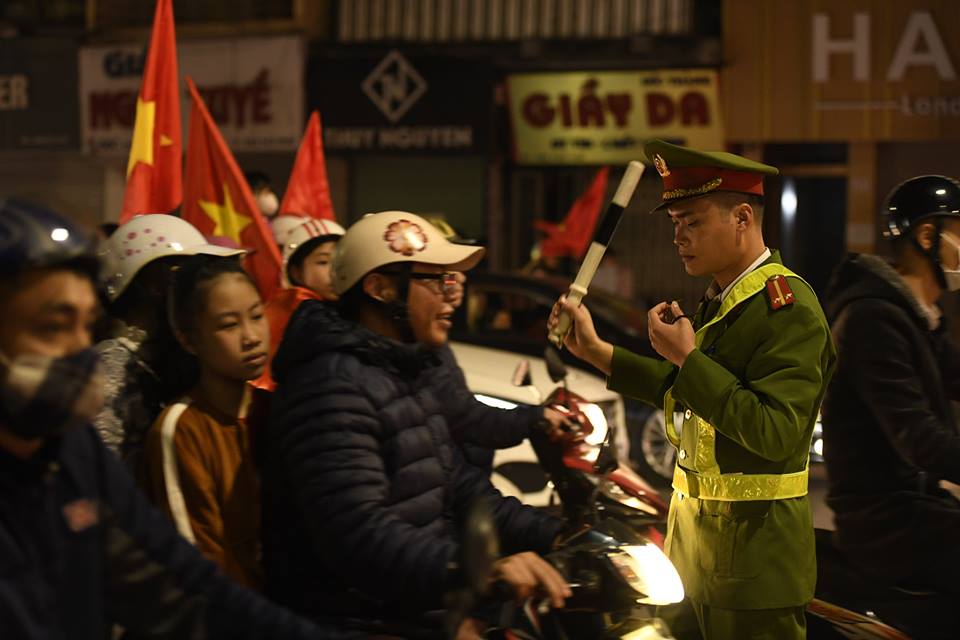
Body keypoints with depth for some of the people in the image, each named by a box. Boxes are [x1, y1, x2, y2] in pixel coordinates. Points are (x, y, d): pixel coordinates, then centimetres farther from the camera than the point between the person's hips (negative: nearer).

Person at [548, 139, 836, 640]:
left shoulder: (789, 308, -18)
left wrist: (687, 357, -22)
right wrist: (595, 351, 16)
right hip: (694, 541, 9)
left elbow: (776, 434, -26)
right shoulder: (719, 300, 11)